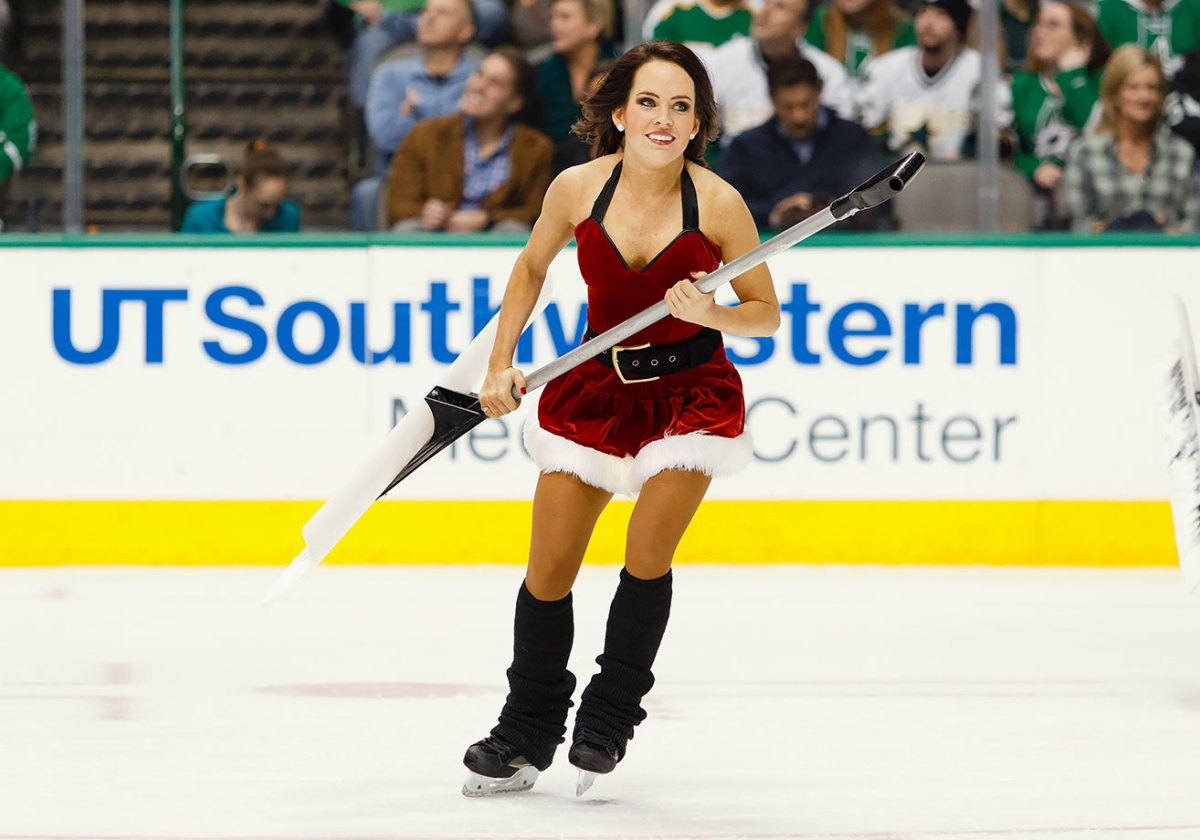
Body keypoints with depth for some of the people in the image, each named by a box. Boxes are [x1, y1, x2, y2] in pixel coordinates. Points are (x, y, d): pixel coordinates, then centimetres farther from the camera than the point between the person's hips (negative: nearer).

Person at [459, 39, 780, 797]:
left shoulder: (717, 202, -16)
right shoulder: (577, 188, -11)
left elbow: (765, 314, -6)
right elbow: (532, 267, 9)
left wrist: (709, 312, -26)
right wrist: (501, 365, 2)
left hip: (692, 391, -2)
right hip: (598, 387, 2)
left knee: (647, 555, -15)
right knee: (549, 570, 2)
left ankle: (611, 715, 7)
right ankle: (527, 734, 22)